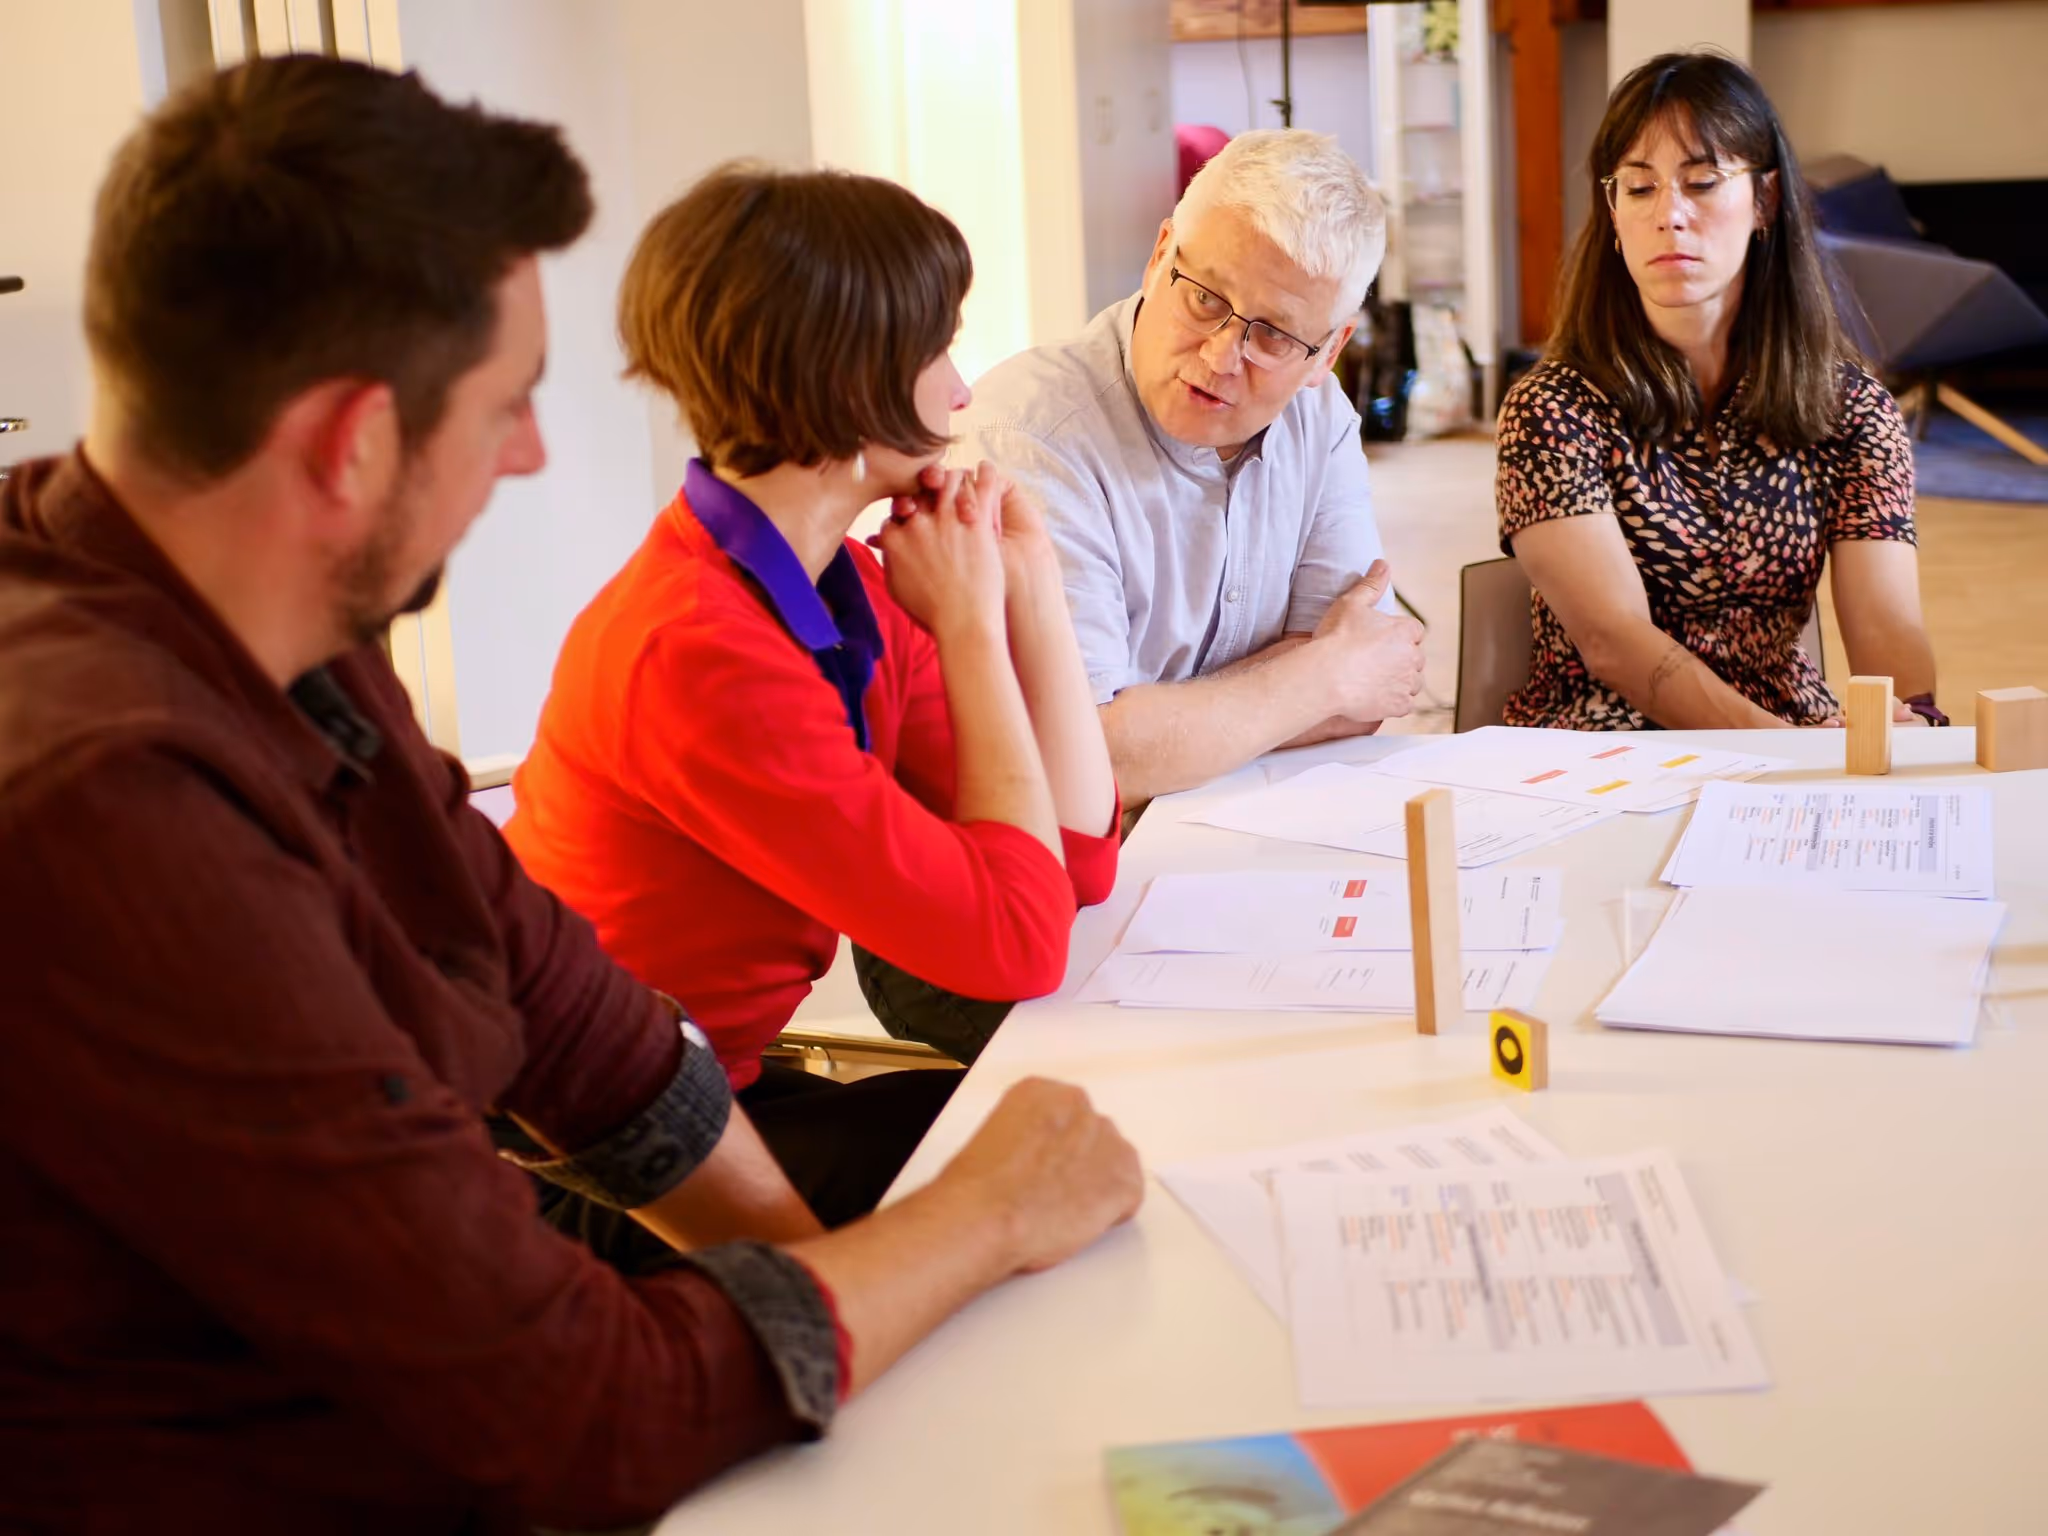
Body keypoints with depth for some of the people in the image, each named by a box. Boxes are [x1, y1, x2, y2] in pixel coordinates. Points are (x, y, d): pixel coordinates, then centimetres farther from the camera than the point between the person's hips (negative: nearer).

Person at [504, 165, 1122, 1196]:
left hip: (720, 1089, 8)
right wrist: (971, 624, -18)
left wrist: (1027, 578, -6)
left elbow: (1080, 857, -1)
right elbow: (1021, 940, -26)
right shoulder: (696, 653, -28)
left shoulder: (849, 587, 0)